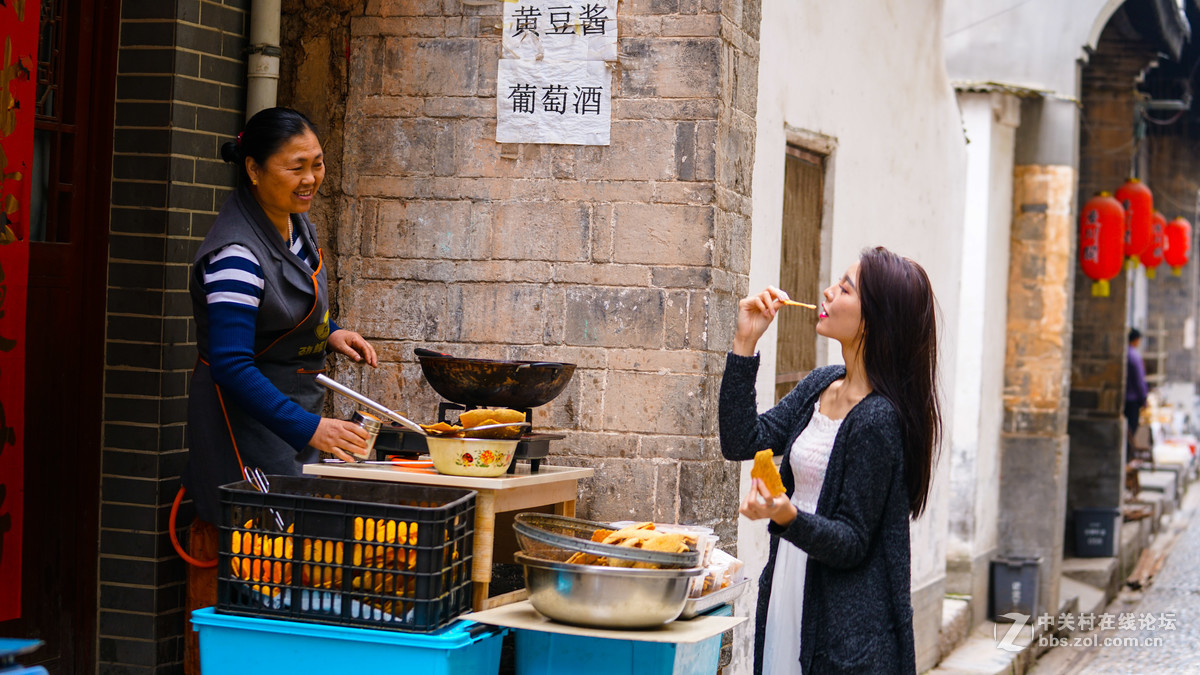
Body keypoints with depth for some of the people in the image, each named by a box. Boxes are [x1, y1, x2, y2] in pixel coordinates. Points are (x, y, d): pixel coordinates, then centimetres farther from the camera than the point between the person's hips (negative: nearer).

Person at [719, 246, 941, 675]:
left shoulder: (879, 420, -18)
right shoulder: (820, 386, 7)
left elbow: (852, 543, -16)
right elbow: (741, 443, 3)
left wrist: (787, 517, -34)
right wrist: (745, 343, 0)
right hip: (787, 602, 8)